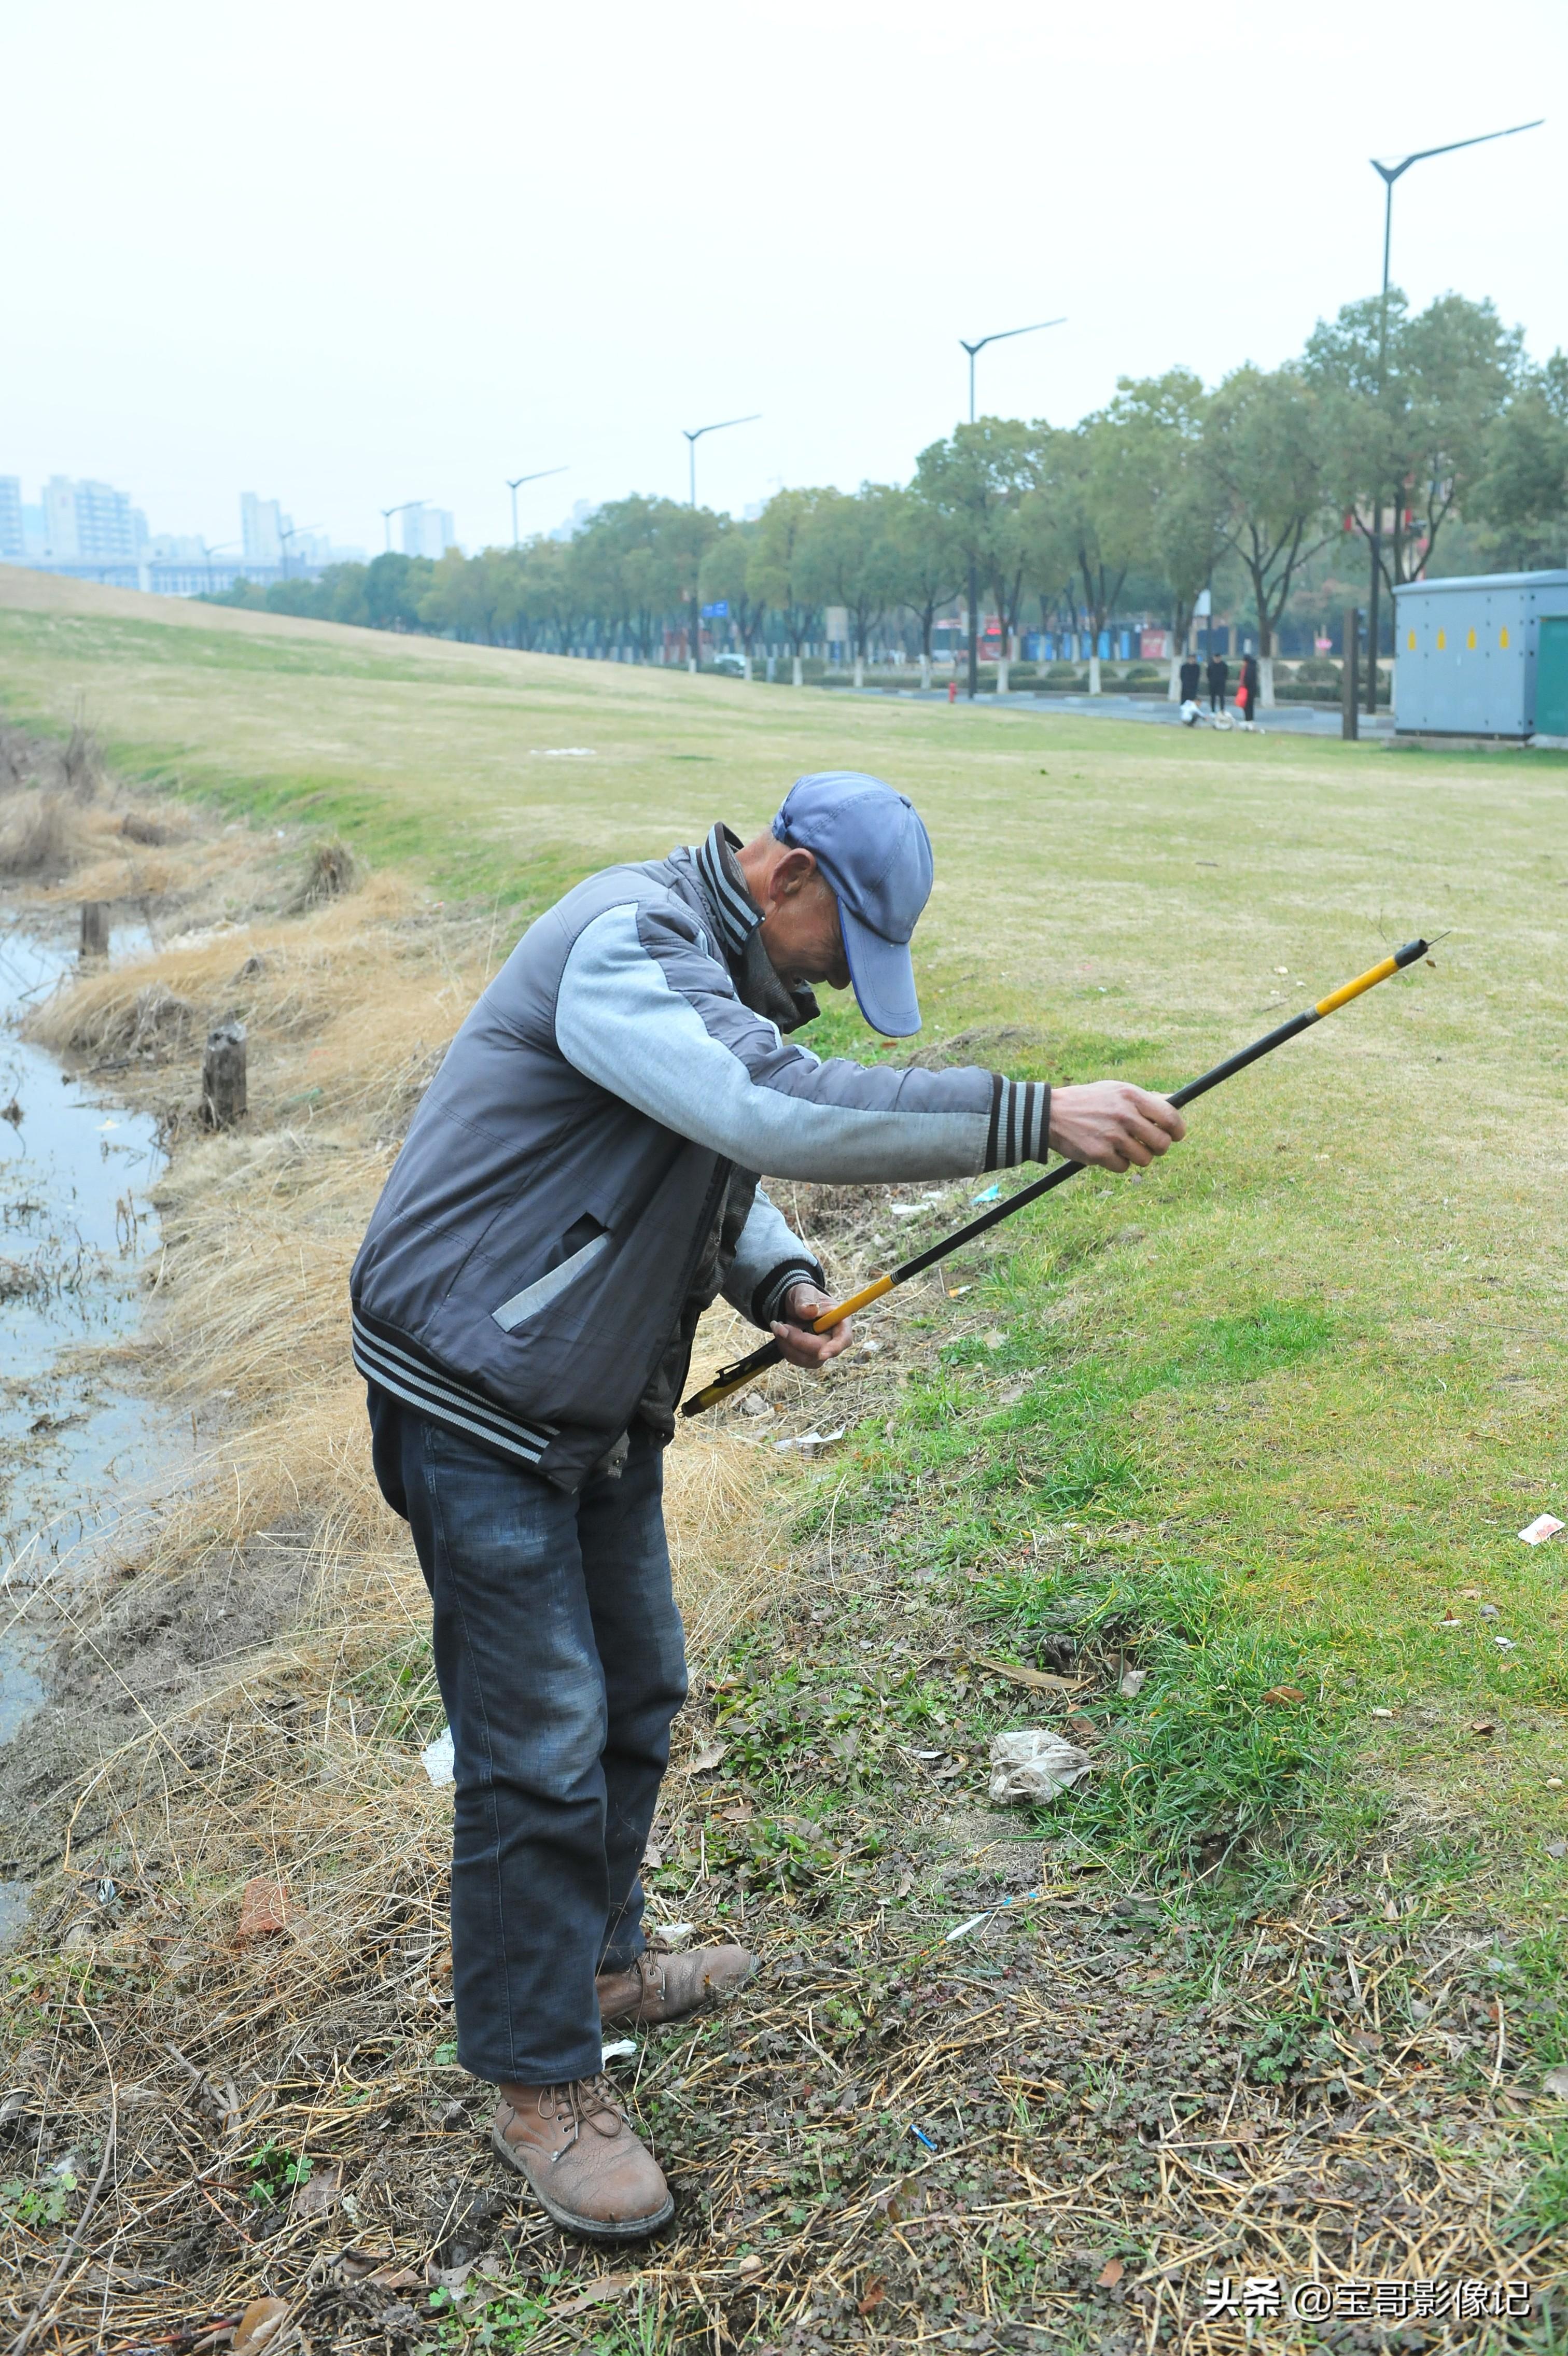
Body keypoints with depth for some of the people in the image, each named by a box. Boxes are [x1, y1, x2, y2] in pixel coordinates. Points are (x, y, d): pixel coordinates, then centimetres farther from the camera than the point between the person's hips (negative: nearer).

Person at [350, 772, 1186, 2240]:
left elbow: (724, 1163, 18)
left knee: (635, 1693, 20)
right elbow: (779, 1115, -39)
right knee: (541, 1744, -4)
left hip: (601, 1403, 10)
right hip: (478, 1402, -10)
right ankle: (539, 2080, 13)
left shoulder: (726, 976, 9)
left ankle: (594, 1959, 41)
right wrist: (1037, 1116, -40)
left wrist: (778, 1282, -4)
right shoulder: (626, 944, -24)